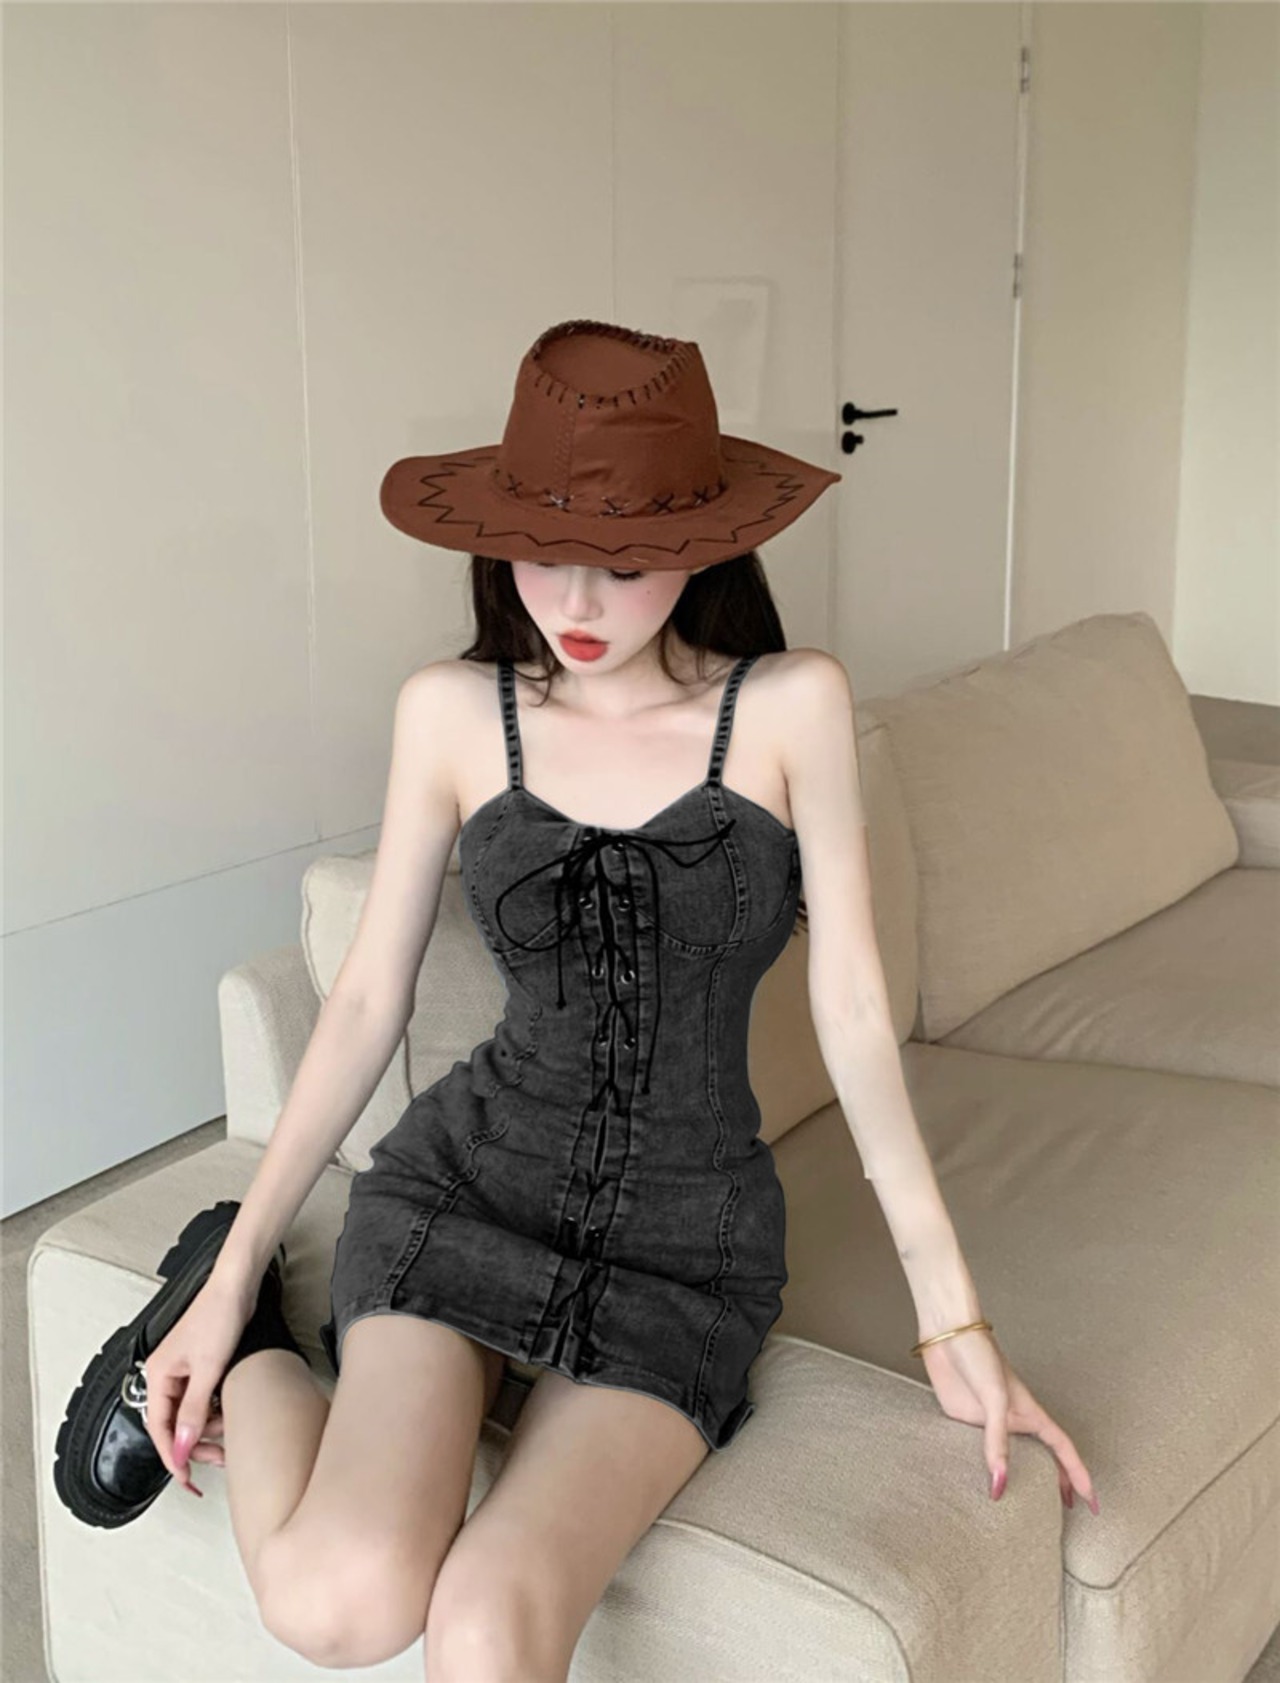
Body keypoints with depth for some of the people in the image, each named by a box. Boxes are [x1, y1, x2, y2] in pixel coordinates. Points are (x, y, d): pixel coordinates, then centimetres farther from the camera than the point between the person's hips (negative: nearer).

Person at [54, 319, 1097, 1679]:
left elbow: (850, 1007, -3)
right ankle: (235, 1344, 6)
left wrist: (952, 1317, -4)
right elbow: (367, 1001, 3)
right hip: (467, 1180, 1)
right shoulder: (451, 712, -1)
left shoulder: (793, 706, -5)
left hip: (688, 1252, 0)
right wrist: (235, 1269, 1)